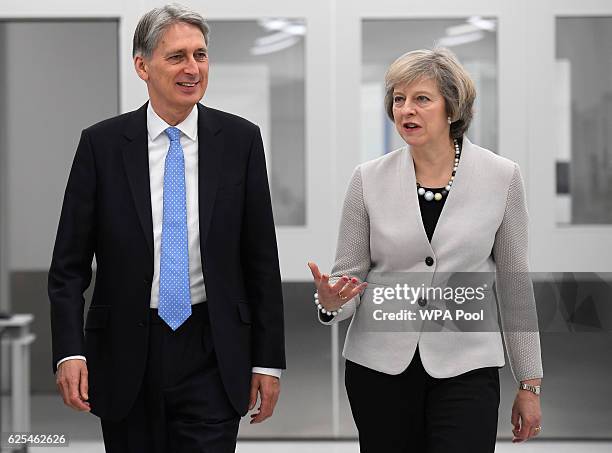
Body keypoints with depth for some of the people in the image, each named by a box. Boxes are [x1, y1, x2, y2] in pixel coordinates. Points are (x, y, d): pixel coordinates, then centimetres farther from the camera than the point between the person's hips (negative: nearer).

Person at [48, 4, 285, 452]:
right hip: (126, 354, 0)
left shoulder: (240, 140, 0)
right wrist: (69, 351, -12)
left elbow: (261, 260, 3)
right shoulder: (101, 143, -1)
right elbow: (70, 263, 0)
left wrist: (268, 360, 1)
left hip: (212, 353, 0)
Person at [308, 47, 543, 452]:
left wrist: (530, 383, 6)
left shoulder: (501, 177, -1)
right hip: (380, 365, 2)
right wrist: (331, 302, -18)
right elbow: (350, 275, 6)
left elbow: (514, 283, 5)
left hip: (465, 366, -1)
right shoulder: (369, 180, 0)